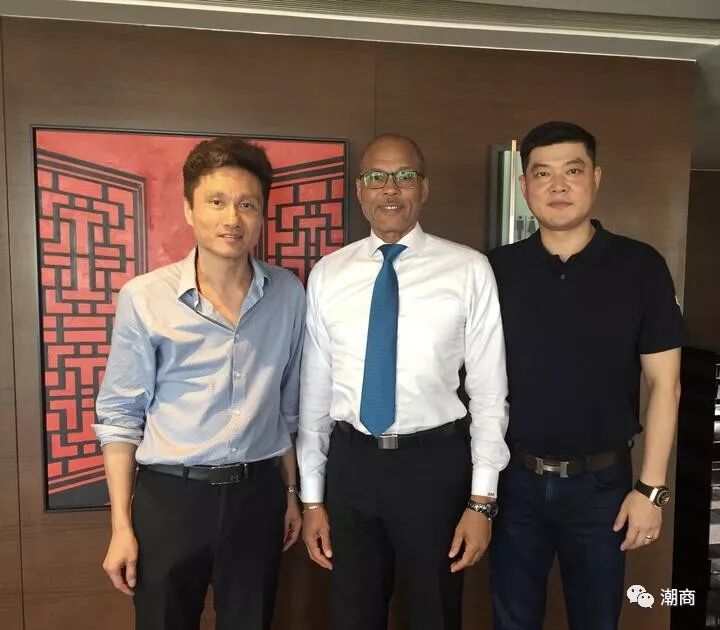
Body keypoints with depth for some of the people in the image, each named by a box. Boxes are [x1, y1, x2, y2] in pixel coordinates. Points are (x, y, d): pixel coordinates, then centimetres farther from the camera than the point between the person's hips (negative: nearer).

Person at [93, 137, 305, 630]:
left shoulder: (289, 295, -2)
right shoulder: (144, 297, -11)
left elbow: (289, 405, 7)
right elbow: (119, 415, -4)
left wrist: (291, 491, 12)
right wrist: (121, 525, -4)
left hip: (257, 494, 3)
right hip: (169, 496, -2)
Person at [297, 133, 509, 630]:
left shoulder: (468, 270, -6)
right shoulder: (328, 274, 0)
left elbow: (490, 391, -5)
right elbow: (315, 389, 3)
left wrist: (482, 499, -6)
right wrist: (312, 497, 5)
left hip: (435, 463, -2)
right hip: (351, 463, 2)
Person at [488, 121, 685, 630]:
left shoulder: (640, 266, -6)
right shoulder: (498, 269, -3)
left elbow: (663, 383, -5)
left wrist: (651, 487, -8)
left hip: (601, 482, -1)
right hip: (514, 479, 2)